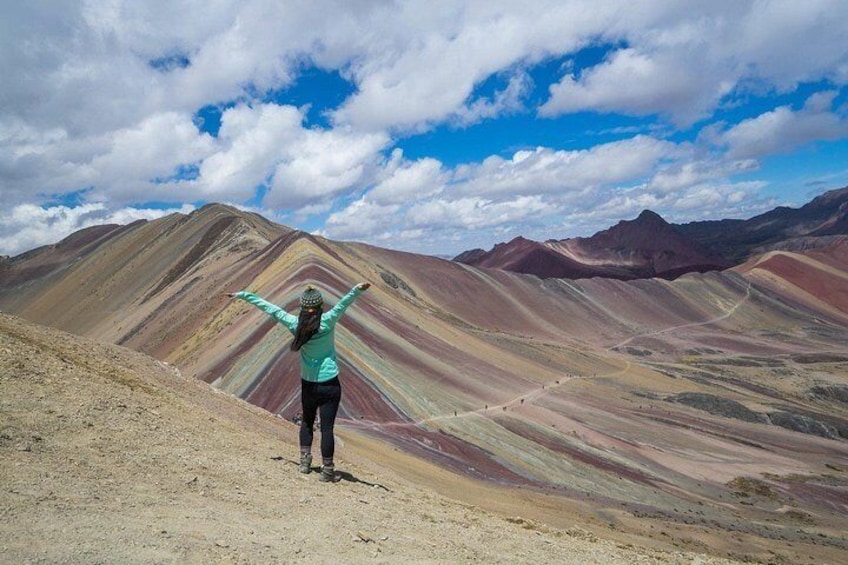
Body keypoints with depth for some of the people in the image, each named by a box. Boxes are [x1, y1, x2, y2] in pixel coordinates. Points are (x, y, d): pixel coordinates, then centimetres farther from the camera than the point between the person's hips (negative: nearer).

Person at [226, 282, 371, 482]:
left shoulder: (294, 324, -5)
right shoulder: (327, 321, -14)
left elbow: (269, 308, 2)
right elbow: (343, 304, -31)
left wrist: (243, 294, 9)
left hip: (308, 384, 4)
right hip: (329, 384, -3)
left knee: (307, 421, 24)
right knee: (327, 427, 1)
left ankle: (305, 461, 27)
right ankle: (327, 470, 7)